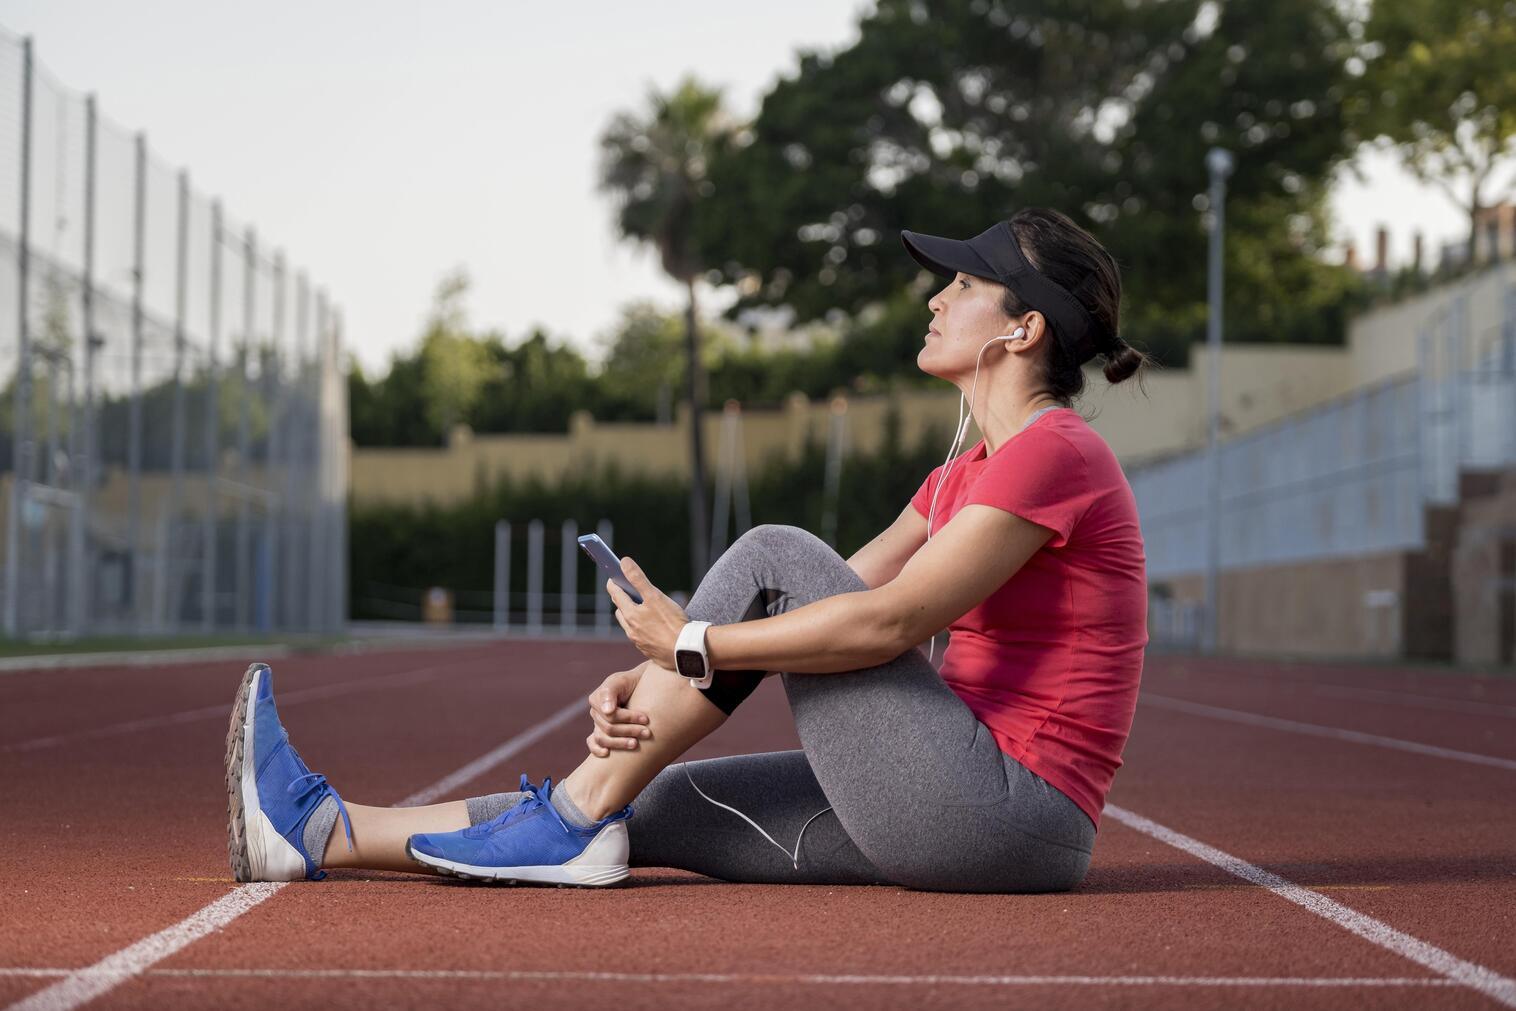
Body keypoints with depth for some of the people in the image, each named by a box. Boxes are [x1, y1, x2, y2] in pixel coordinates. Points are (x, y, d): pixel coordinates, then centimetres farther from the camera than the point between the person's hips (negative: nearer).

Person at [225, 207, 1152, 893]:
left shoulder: (1053, 452, -12)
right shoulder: (967, 473, 18)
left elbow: (888, 622, -21)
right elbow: (827, 604, 12)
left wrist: (695, 644, -14)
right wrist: (650, 681, -1)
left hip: (1015, 818, -9)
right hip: (962, 819, 9)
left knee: (772, 557, -12)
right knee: (643, 805, 2)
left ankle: (575, 815, -8)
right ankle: (321, 834, 7)